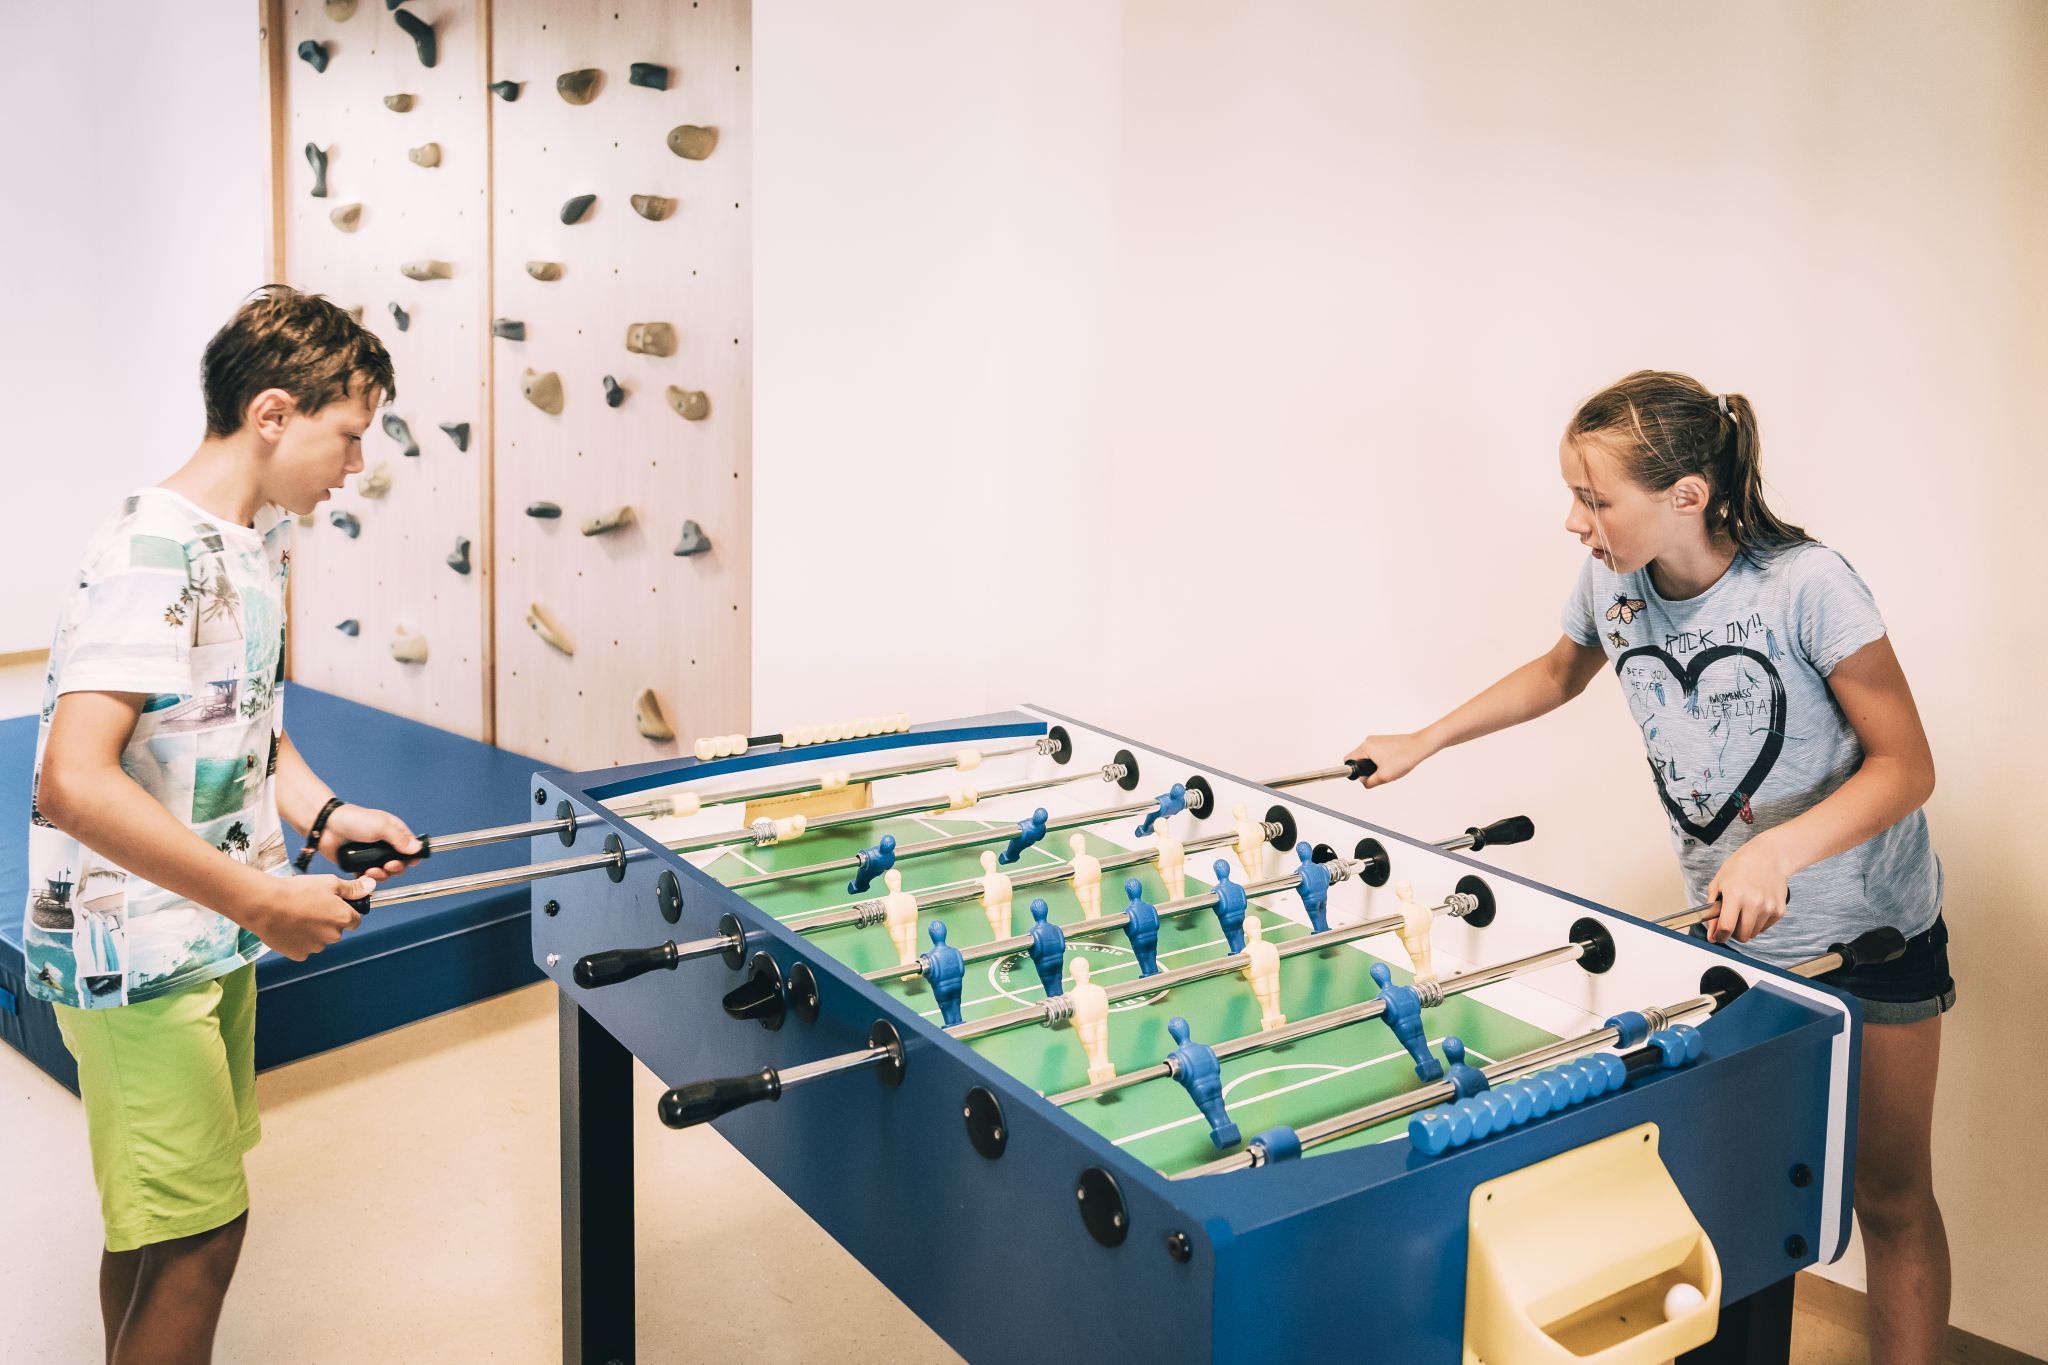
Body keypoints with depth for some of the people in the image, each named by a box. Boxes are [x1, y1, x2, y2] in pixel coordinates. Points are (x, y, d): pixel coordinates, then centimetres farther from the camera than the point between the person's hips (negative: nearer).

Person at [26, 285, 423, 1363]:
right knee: (197, 1233, -1)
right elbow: (72, 783, -31)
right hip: (137, 959, -9)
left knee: (157, 1225, 19)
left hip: (212, 938, 9)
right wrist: (265, 902, -28)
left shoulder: (260, 542, 7)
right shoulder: (154, 557, -23)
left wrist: (322, 811, 3)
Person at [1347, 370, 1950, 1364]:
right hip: (1731, 926, 4)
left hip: (1870, 934, -4)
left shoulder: (1804, 584, -24)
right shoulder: (1610, 583, -8)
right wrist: (1423, 742, 12)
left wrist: (1778, 848, -35)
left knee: (1889, 1195, 7)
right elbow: (1560, 670, 16)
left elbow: (1906, 765, -20)